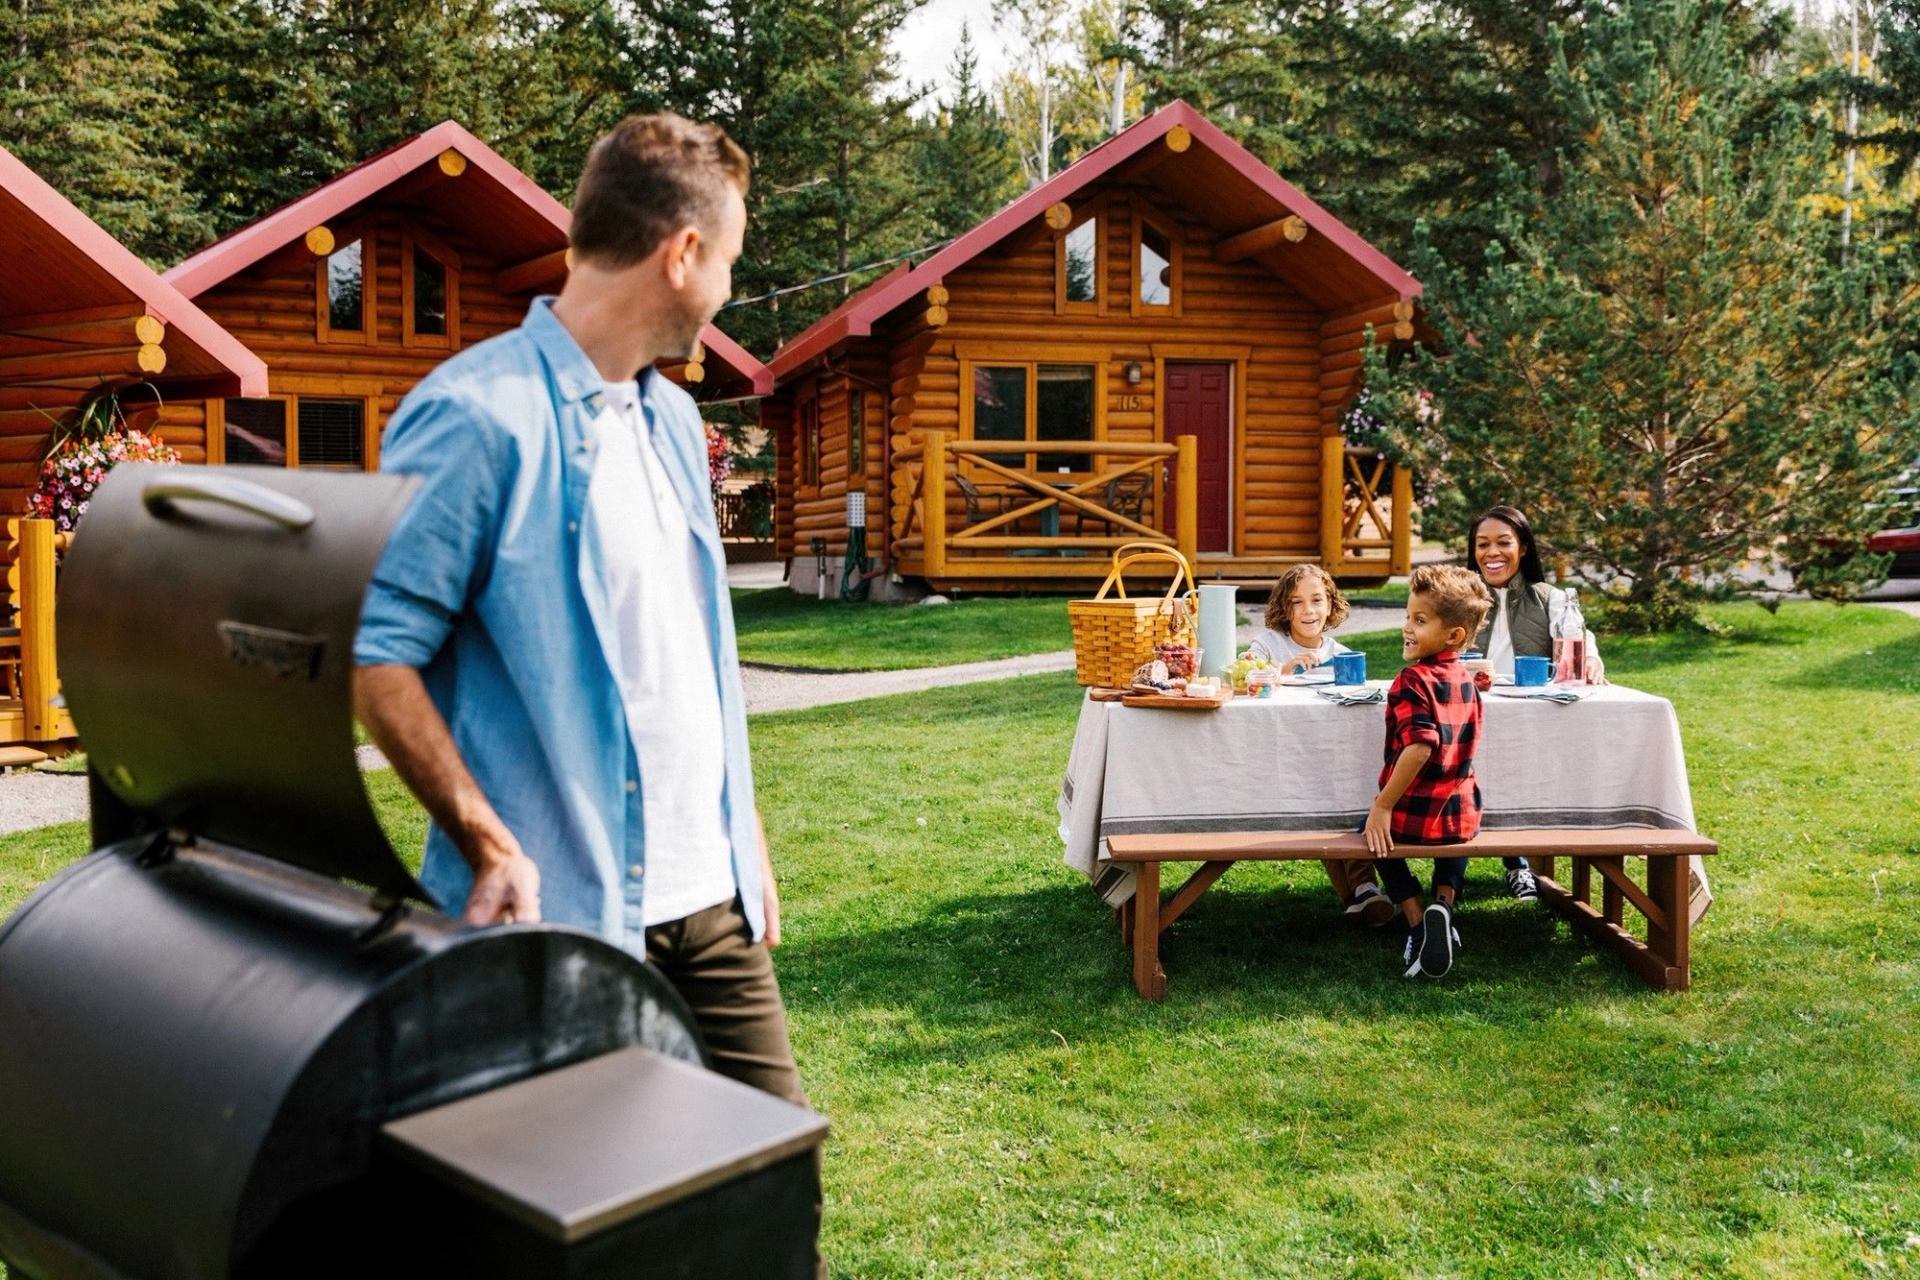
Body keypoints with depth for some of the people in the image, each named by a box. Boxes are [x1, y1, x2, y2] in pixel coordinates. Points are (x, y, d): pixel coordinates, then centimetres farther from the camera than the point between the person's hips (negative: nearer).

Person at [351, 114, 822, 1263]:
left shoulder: (672, 417, 12)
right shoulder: (478, 417, -14)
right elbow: (376, 652, -16)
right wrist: (489, 846, -20)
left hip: (707, 900, 7)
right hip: (564, 911, -7)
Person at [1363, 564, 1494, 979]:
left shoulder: (1412, 681, -19)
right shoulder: (1466, 679, 5)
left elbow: (1420, 748, -29)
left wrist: (1382, 806, -24)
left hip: (1413, 813, -6)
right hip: (1462, 815, 6)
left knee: (1380, 839, 27)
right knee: (1454, 834, 40)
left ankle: (1418, 923, 8)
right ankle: (1444, 902, 14)